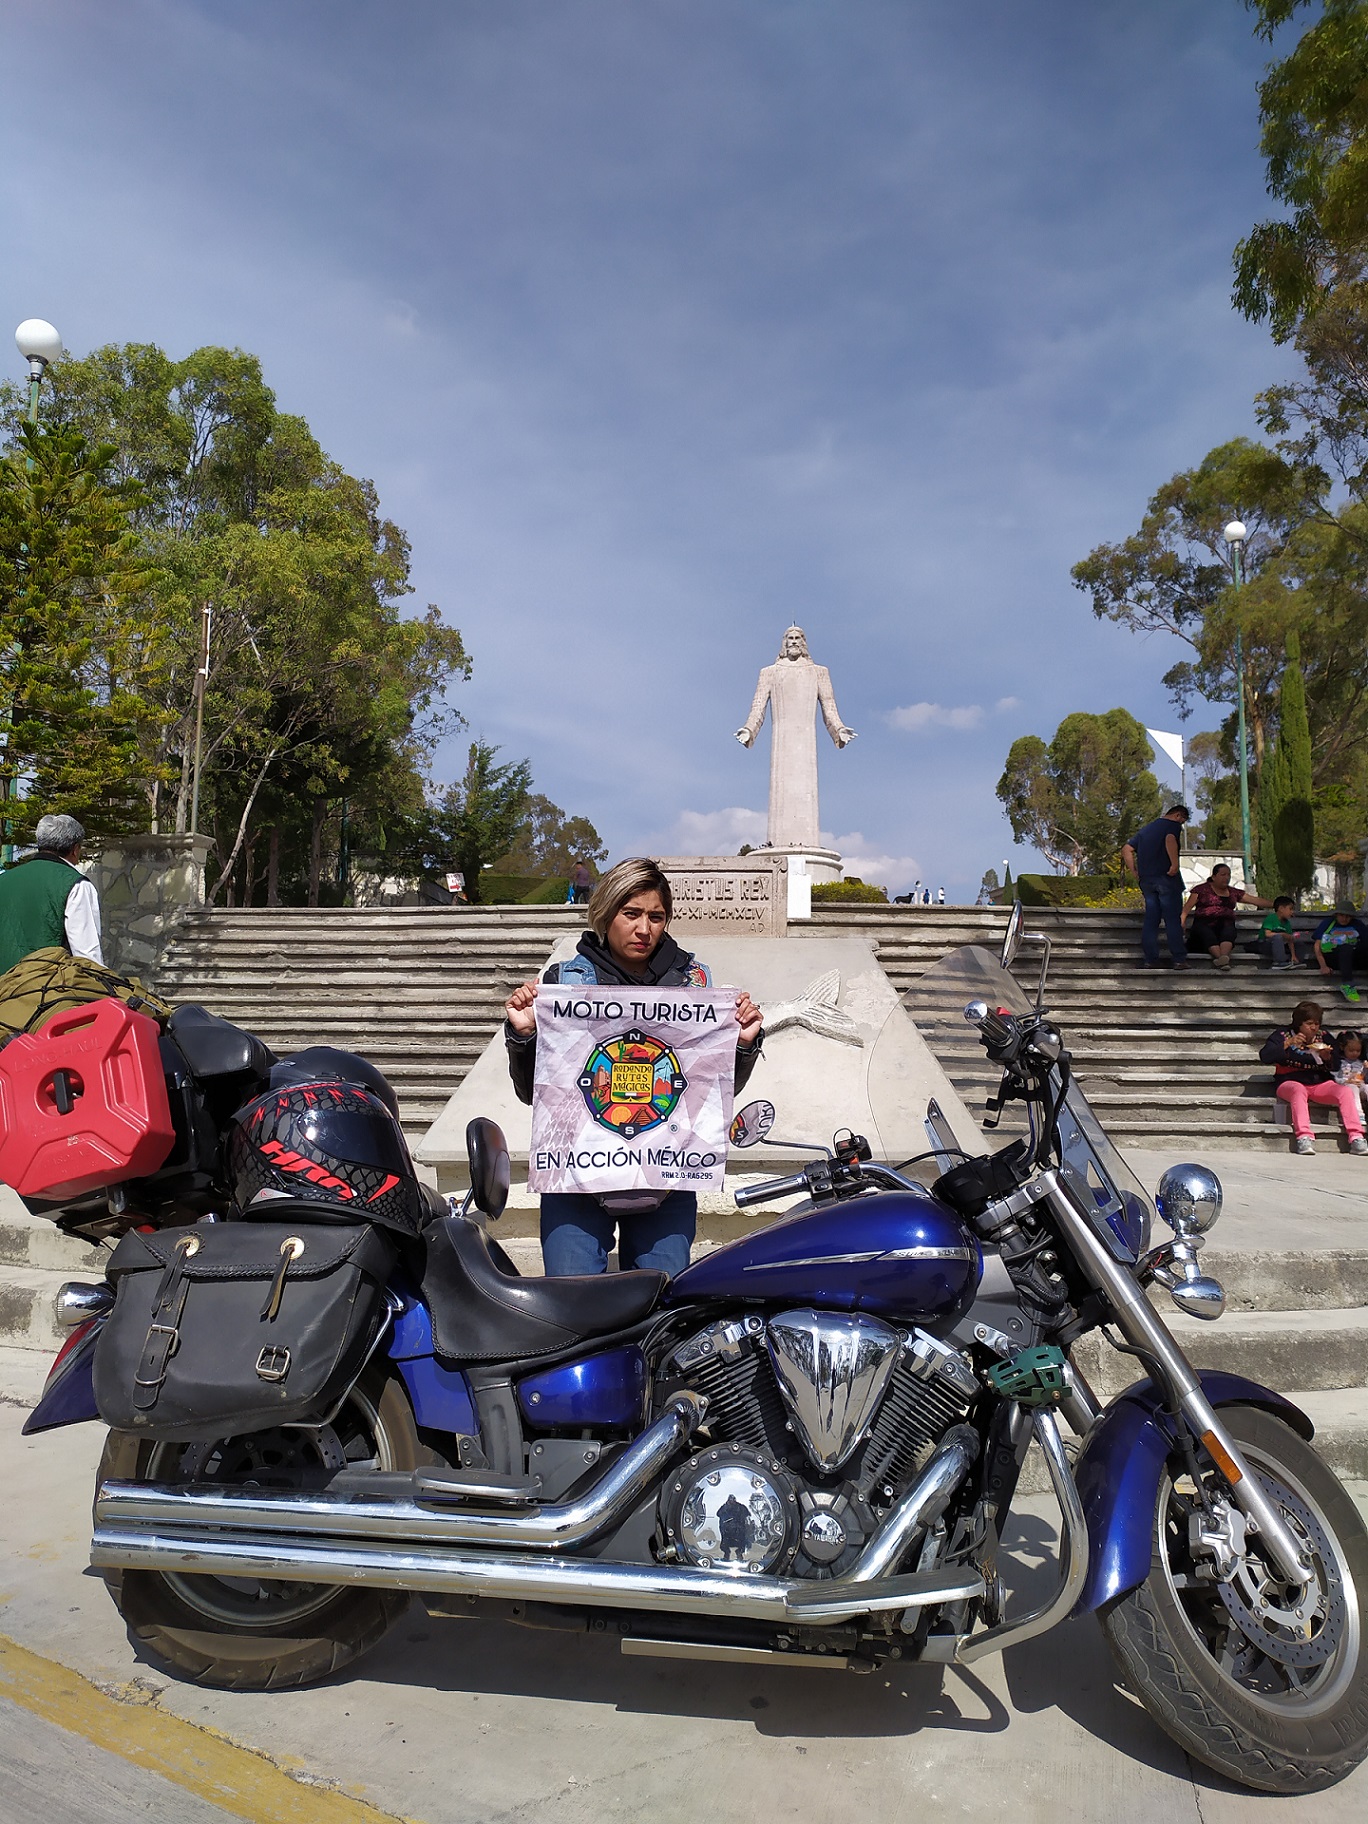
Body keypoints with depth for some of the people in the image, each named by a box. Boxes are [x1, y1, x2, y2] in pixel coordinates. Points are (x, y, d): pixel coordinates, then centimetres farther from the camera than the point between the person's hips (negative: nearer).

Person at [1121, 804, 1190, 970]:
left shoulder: (1146, 829, 21)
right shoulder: (1173, 825, 0)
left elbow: (1126, 849, 16)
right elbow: (1170, 839, -24)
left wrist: (1134, 872, 12)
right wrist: (1175, 864, -24)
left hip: (1146, 880, 6)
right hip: (1166, 877, -6)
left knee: (1151, 919, 7)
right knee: (1173, 919, -3)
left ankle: (1150, 959, 4)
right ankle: (1179, 959, -4)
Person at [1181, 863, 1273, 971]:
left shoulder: (1233, 892, 24)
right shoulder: (1201, 889, 12)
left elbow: (1256, 900, 23)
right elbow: (1188, 907, 3)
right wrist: (1181, 921, -14)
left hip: (1225, 925, 2)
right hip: (1204, 924, -2)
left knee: (1228, 931, -34)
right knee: (1208, 935, -37)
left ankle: (1223, 957, -60)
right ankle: (1222, 959, -59)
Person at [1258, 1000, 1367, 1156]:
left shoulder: (1324, 1038, 12)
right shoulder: (1283, 1037, 1)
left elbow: (1336, 1066, 8)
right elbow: (1264, 1056, -14)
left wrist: (1327, 1057, -15)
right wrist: (1288, 1044, -22)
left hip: (1320, 1084, 4)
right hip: (1290, 1083, -4)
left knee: (1346, 1091, -23)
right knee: (1298, 1090, -38)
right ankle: (1304, 1137, -47)